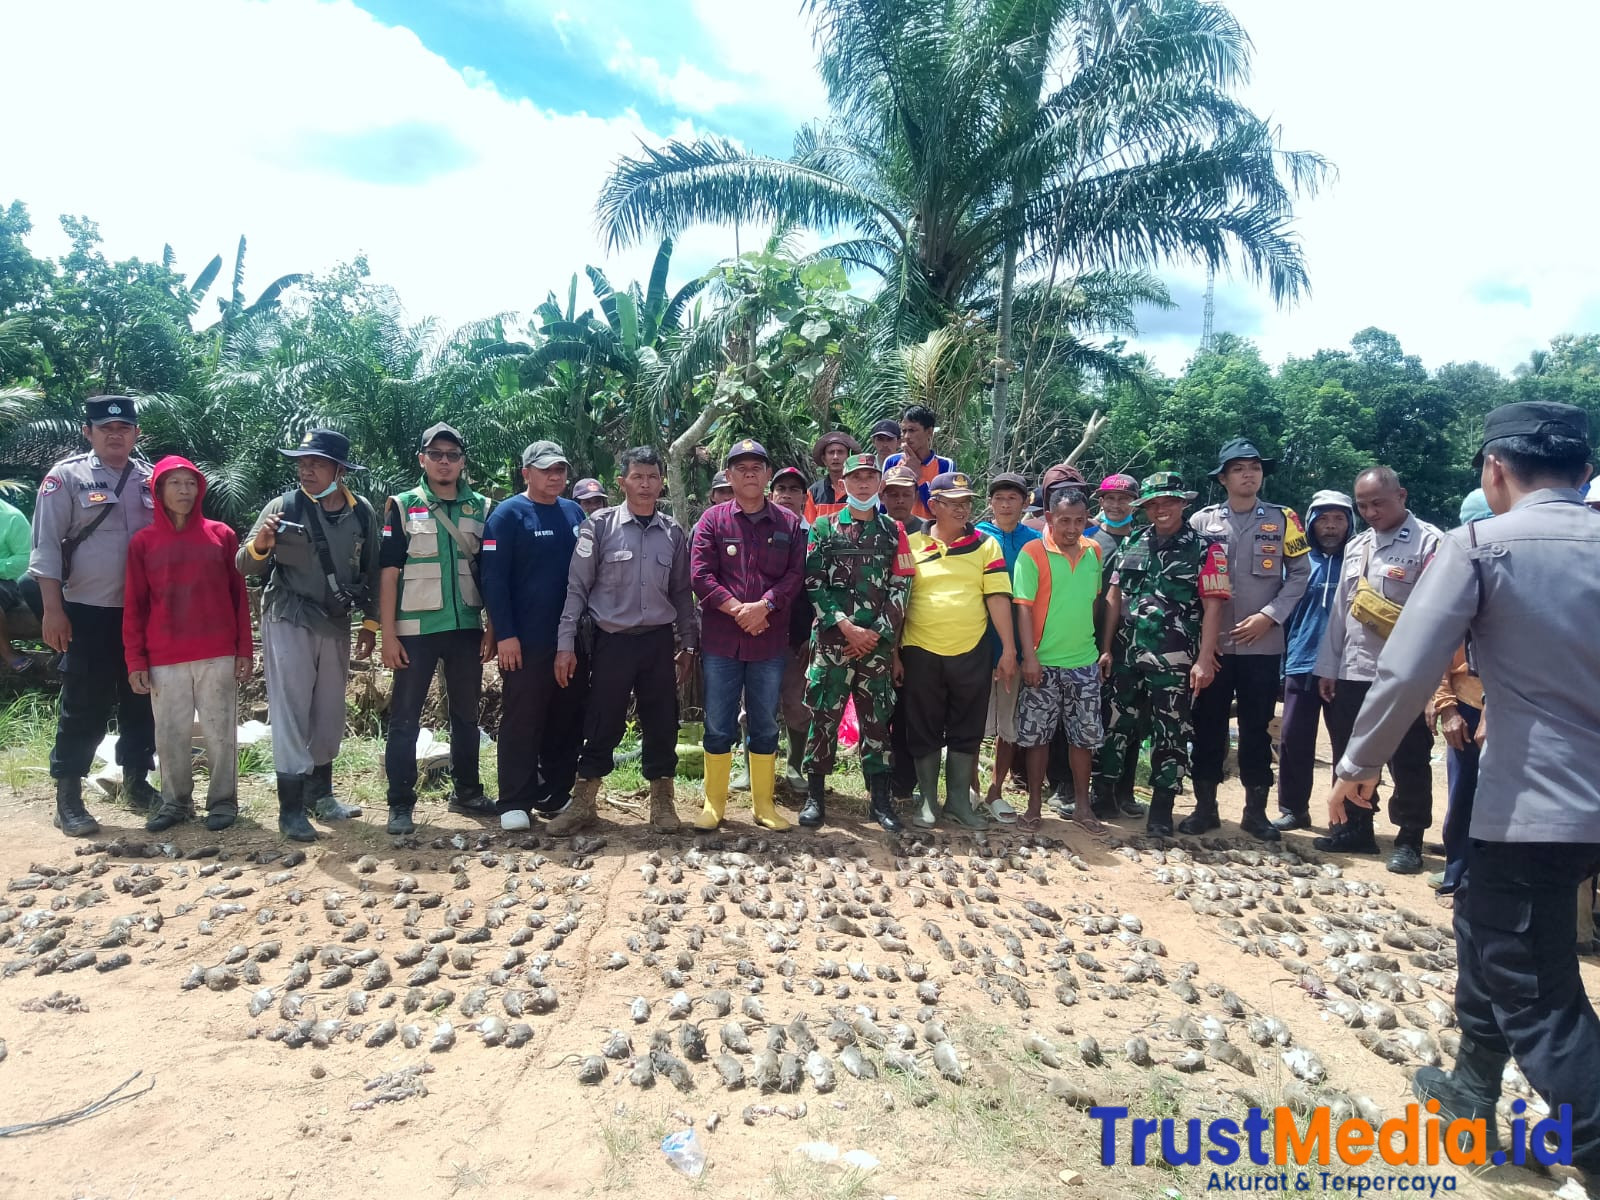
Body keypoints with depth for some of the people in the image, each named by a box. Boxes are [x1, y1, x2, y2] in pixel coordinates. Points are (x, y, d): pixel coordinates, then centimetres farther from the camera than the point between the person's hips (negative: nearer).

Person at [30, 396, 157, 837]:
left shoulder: (153, 479, 7)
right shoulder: (66, 476, -3)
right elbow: (46, 547, -6)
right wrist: (53, 610, -12)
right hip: (88, 612, -4)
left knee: (141, 700, 12)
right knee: (85, 706, 1)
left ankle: (136, 781, 26)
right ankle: (68, 797, 12)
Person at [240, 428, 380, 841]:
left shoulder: (362, 512, 0)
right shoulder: (284, 506, -9)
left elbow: (371, 571, 9)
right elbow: (246, 566, -8)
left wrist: (370, 623, 10)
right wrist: (259, 545, -30)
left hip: (336, 624, 4)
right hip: (289, 622, -4)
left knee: (330, 713, 13)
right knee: (291, 713, -2)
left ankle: (320, 793, 28)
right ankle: (291, 808, 5)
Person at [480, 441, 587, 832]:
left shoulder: (575, 513, 11)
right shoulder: (508, 514, -5)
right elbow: (494, 579, -10)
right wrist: (505, 634, -16)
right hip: (526, 640, -5)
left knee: (568, 719, 10)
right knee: (522, 722, 0)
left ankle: (557, 794, 22)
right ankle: (514, 803, 8)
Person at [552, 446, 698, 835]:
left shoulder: (673, 532, 6)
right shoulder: (600, 525, -3)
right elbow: (577, 587, -3)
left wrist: (687, 644, 10)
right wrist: (565, 644, -7)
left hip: (659, 642, 3)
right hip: (612, 641, -3)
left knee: (662, 725, 8)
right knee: (602, 725, 4)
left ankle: (662, 801, 23)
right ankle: (583, 803, 18)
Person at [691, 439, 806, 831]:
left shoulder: (789, 523, 6)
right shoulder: (713, 520, 2)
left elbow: (795, 575, -2)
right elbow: (700, 575, -6)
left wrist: (763, 606, -16)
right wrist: (738, 610, -15)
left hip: (770, 641, 1)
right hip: (721, 640, -1)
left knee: (766, 726, 10)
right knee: (718, 726, 5)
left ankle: (764, 804, 21)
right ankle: (714, 803, 17)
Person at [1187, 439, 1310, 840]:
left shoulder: (1282, 520, 4)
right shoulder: (1202, 521, 4)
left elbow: (1300, 574, 2)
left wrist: (1269, 616, -8)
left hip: (1263, 644, 0)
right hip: (1212, 642, 0)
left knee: (1257, 727, 6)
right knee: (1208, 724, 6)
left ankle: (1255, 810, 18)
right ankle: (1205, 806, 16)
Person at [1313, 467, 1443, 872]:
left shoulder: (1429, 542, -8)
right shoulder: (1357, 545, 14)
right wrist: (1328, 665, 13)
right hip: (1352, 671, 7)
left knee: (1408, 763, 4)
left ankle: (1409, 840, 17)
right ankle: (1355, 828, 28)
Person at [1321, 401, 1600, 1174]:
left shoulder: (1480, 544, -11)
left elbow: (1406, 669, -17)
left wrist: (1360, 764, -5)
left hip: (1534, 802, -7)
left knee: (1538, 995, 4)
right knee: (1488, 932, 25)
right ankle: (1471, 1093, 40)